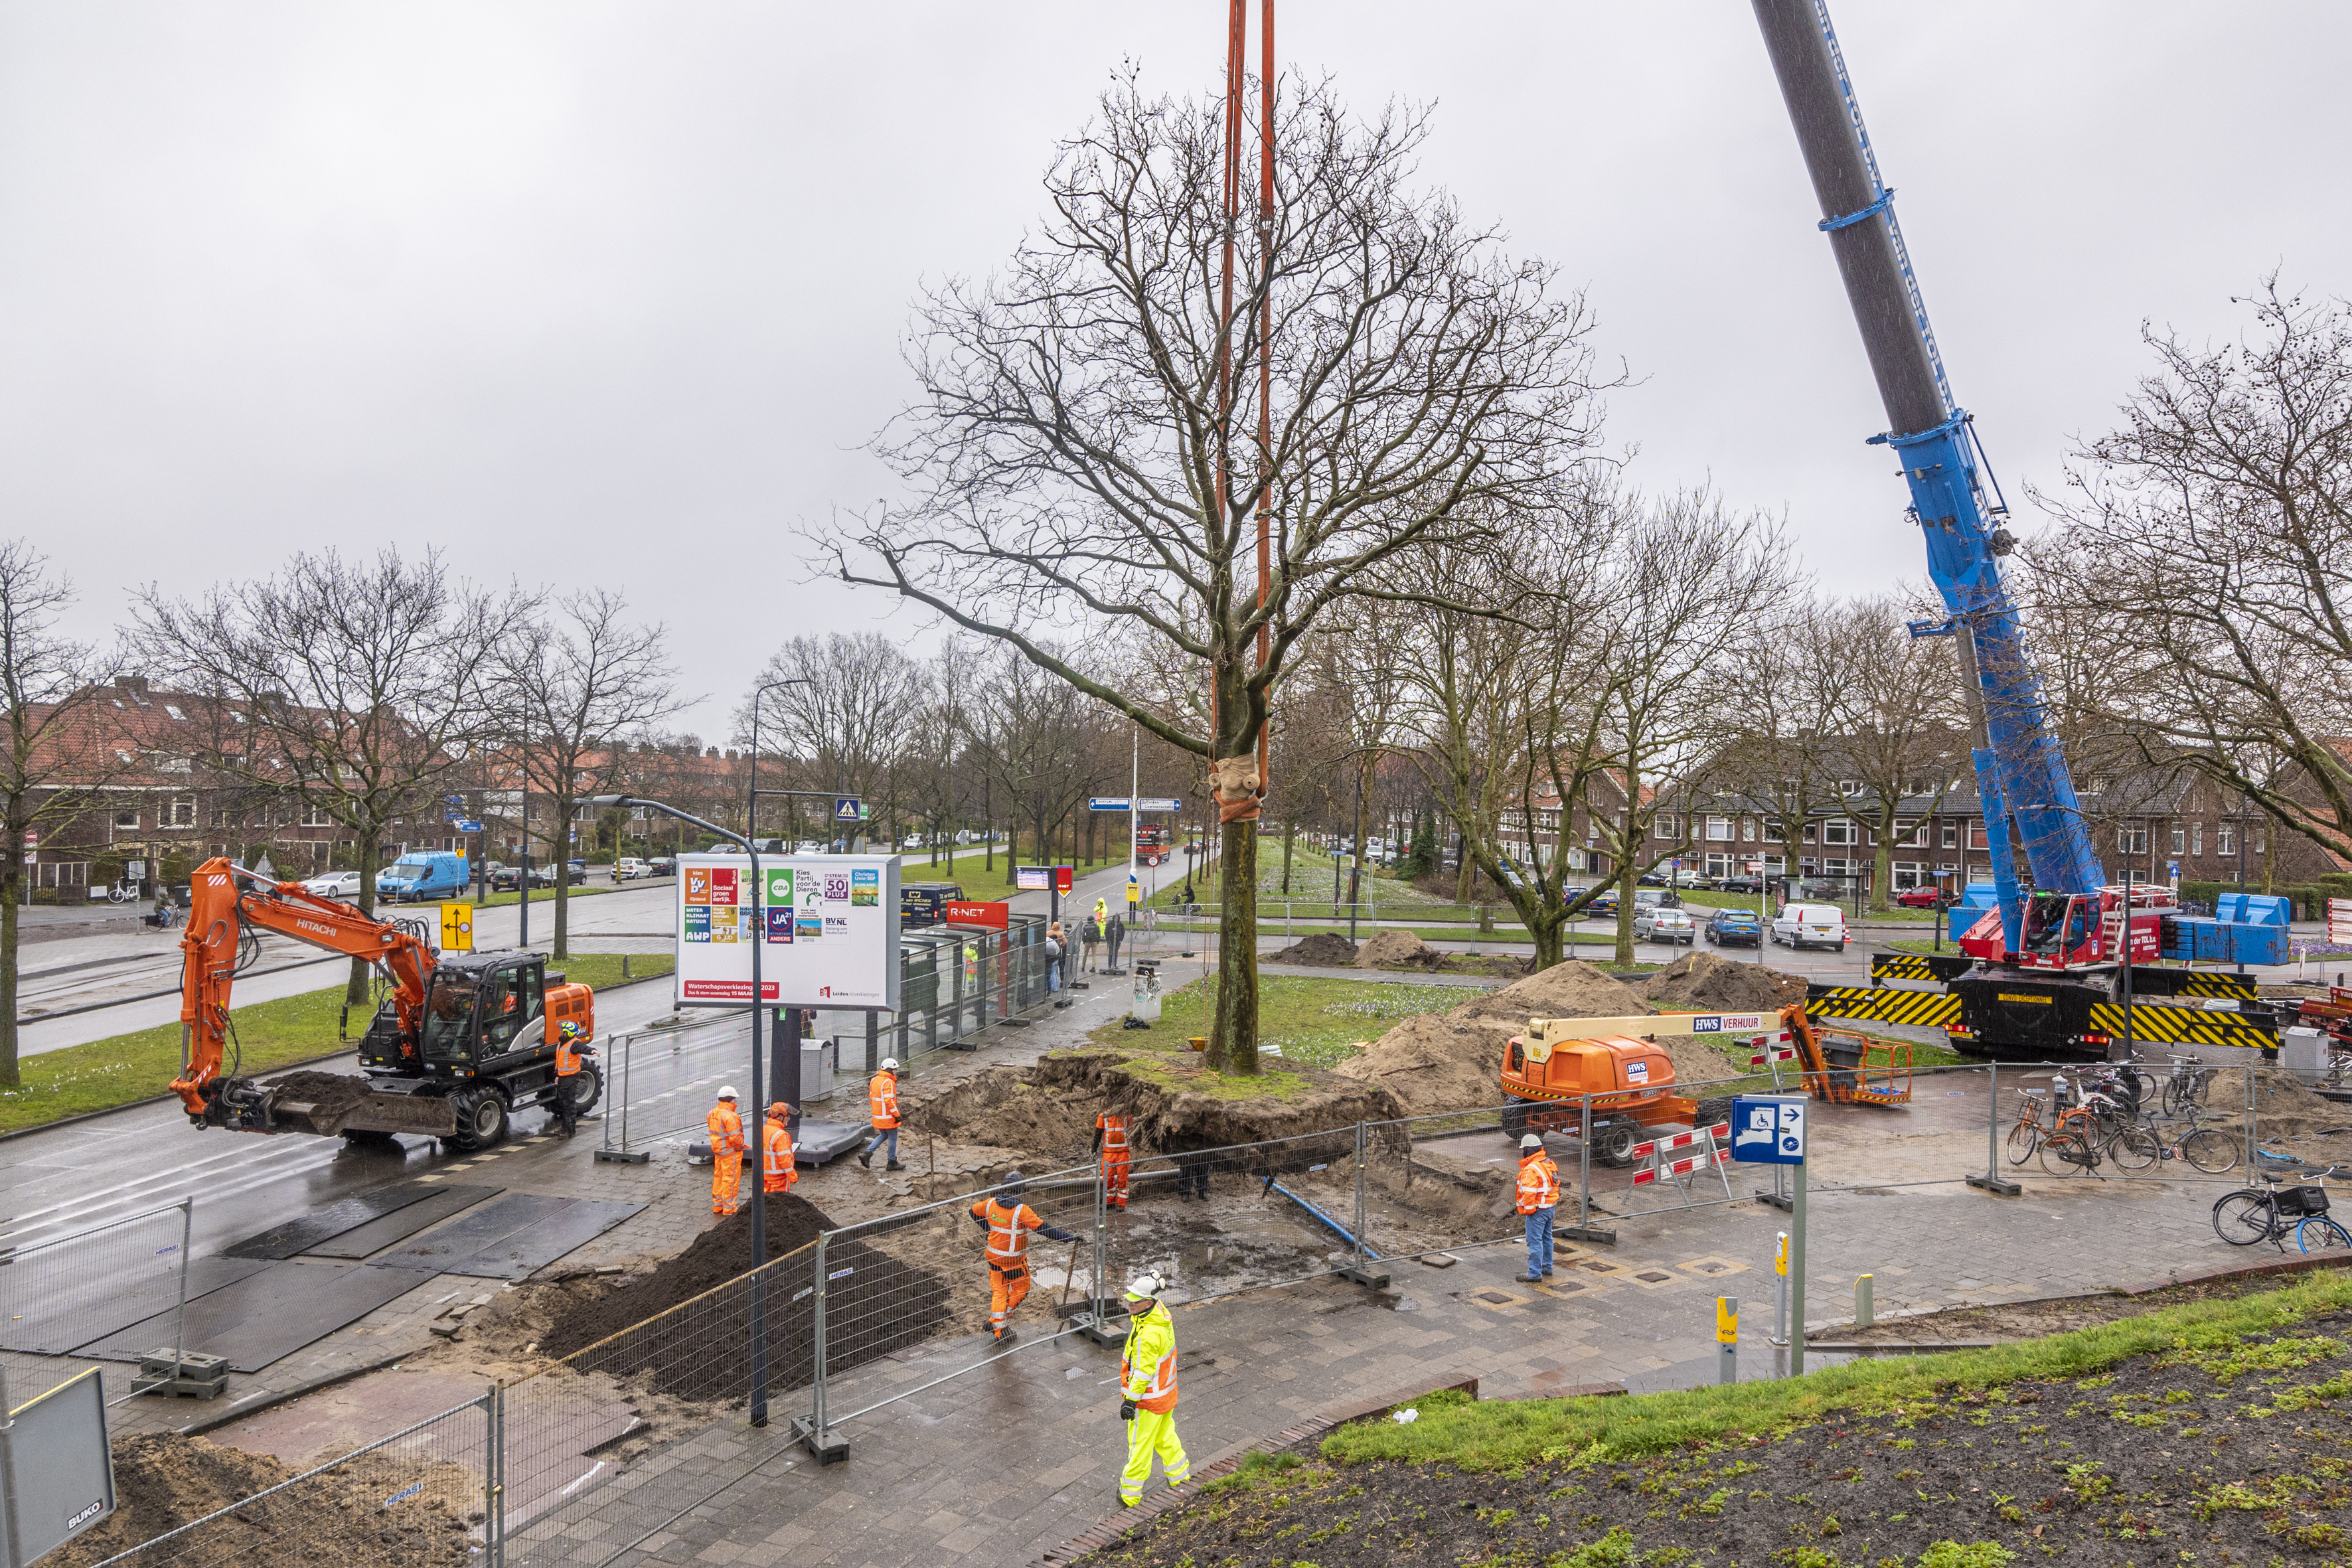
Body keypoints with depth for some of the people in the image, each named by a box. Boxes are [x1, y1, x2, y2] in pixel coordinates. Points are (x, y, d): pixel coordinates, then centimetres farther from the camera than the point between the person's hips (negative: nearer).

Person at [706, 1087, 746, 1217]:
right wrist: (742, 1146, -7)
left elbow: (713, 1133, 11)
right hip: (730, 1152, -9)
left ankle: (717, 1205, 29)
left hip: (718, 1151, 9)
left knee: (718, 1176, 18)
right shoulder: (729, 1116, -25)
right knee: (731, 1178, 2)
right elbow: (735, 1137, -26)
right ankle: (729, 1208, 10)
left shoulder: (713, 1113, 3)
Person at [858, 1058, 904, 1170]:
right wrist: (897, 1115, -18)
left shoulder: (874, 1080, 7)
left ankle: (867, 1154, 10)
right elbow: (889, 1101, -25)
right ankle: (892, 1163, 15)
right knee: (893, 1138, 7)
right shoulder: (888, 1082, -20)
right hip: (888, 1117, -8)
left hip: (877, 1115, 8)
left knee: (883, 1135, 23)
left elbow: (871, 1097, 14)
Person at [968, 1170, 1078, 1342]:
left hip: (994, 1256, 5)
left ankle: (997, 1324, 18)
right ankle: (1003, 1316, 22)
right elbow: (1043, 1229, -28)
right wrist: (1068, 1237, -24)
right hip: (1014, 1261, -5)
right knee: (1021, 1289, 19)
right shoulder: (1021, 1211, -26)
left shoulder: (991, 1204, -9)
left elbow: (974, 1212, 11)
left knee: (998, 1291, 15)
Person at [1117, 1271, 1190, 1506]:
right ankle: (1179, 1474, 41)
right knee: (1164, 1435, 25)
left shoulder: (1148, 1335, -32)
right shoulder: (1162, 1314, -4)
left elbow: (1143, 1372, -27)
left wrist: (1130, 1400, -20)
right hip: (1166, 1391, 9)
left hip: (1150, 1397, -9)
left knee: (1140, 1443, 5)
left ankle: (1130, 1493, 18)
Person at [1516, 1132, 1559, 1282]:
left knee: (1534, 1241, -4)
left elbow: (1529, 1193, -26)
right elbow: (1555, 1184, 14)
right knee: (1546, 1238, 20)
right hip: (1550, 1207, 10)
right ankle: (1547, 1268, 32)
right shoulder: (1549, 1163, 5)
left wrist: (1528, 1209, -14)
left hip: (1537, 1211, -10)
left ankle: (1535, 1274, 0)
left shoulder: (1531, 1169, -25)